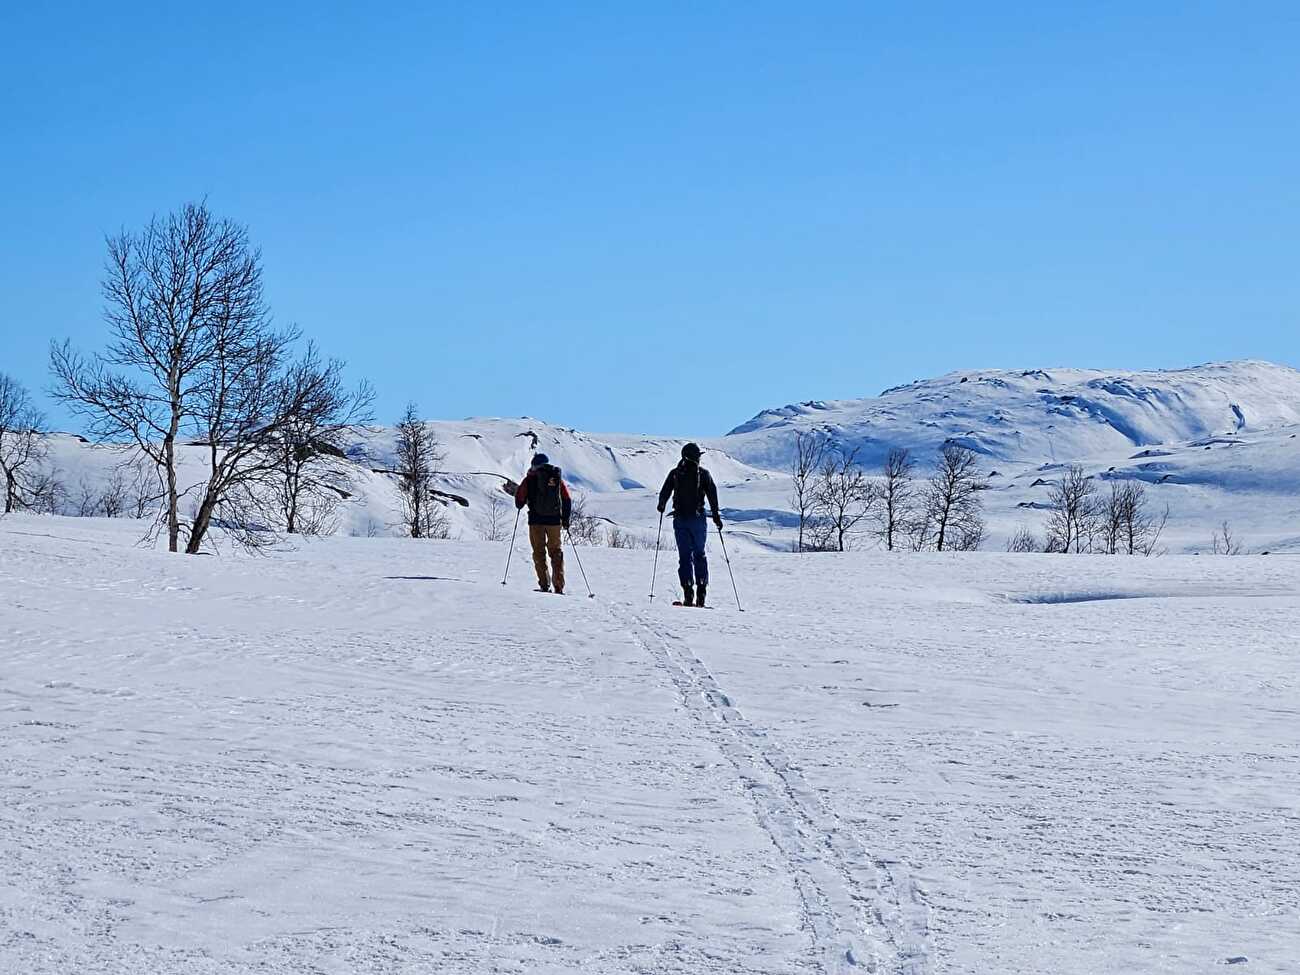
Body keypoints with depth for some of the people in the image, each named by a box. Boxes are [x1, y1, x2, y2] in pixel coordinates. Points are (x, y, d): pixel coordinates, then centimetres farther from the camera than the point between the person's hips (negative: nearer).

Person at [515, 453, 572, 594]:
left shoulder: (530, 478, -2)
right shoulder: (558, 478, 8)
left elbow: (519, 499, -3)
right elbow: (567, 500, 8)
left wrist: (520, 504, 21)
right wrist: (565, 519, 18)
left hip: (536, 520, -2)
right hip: (555, 520, 2)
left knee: (539, 552, 7)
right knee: (556, 552, 10)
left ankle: (544, 585, -2)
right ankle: (559, 586, 2)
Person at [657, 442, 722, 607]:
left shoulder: (674, 473, 3)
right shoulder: (703, 473, -1)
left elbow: (664, 493, 2)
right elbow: (712, 494, -5)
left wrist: (661, 507, 20)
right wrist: (716, 516, 1)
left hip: (680, 519, 1)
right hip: (698, 518, -1)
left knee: (684, 555, 3)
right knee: (699, 554, 10)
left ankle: (688, 592, -8)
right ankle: (701, 591, 2)